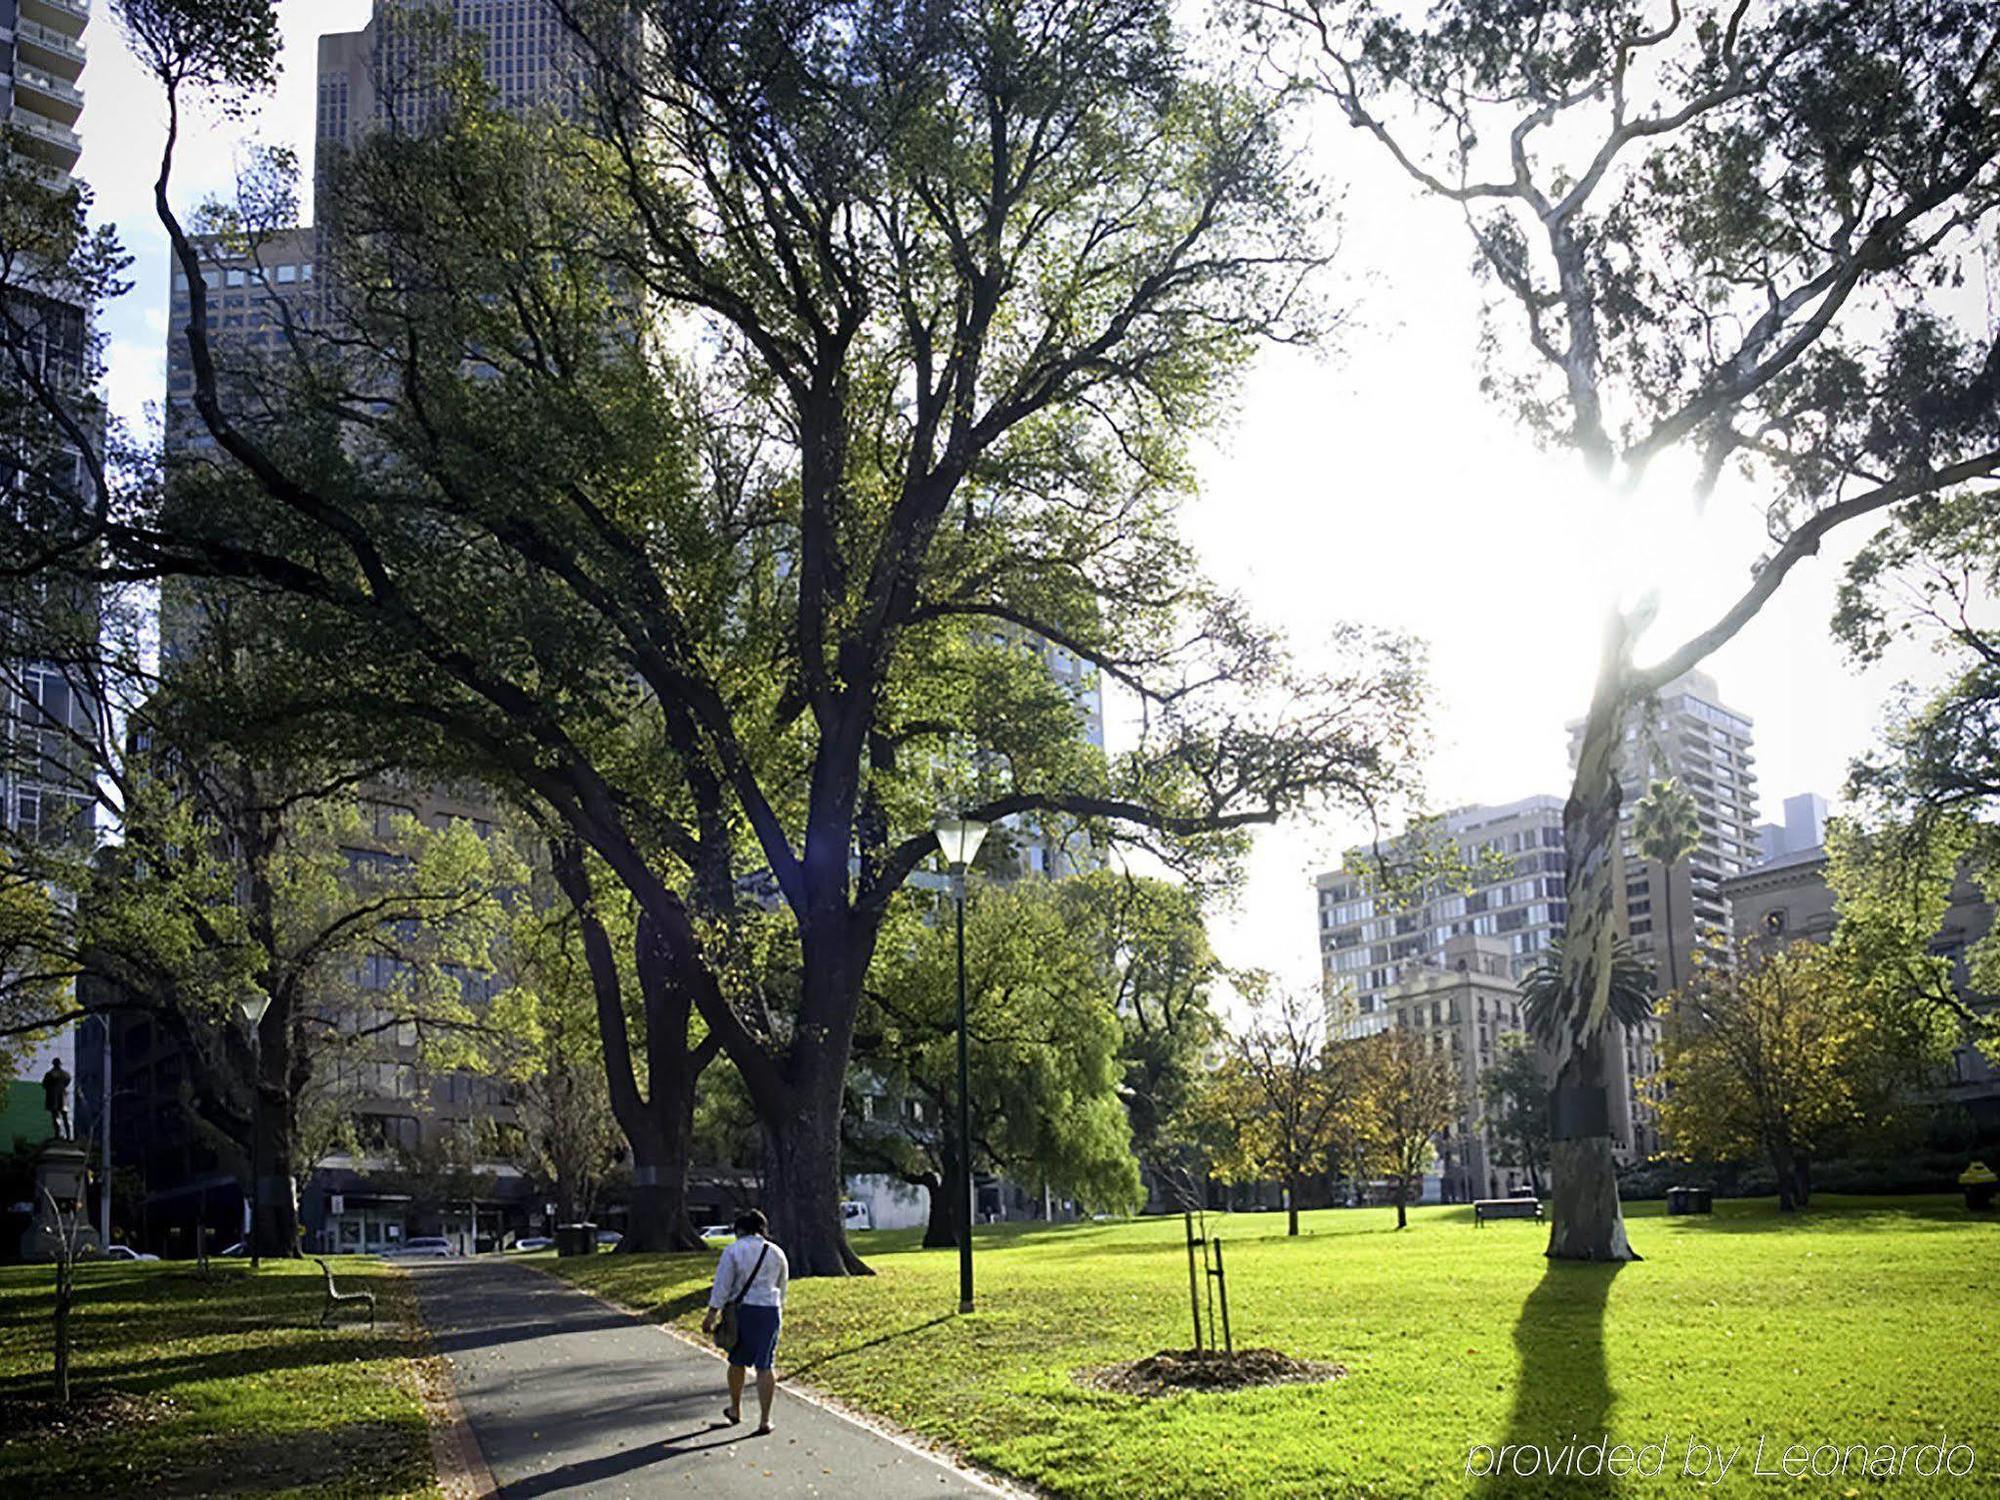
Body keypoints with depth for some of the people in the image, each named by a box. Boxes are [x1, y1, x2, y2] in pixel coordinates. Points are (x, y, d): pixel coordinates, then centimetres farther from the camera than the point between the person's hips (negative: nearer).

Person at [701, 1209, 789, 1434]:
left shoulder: (733, 1251, -5)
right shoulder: (776, 1253, 6)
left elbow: (722, 1285, -10)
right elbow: (782, 1287, 15)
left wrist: (712, 1314, -8)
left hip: (742, 1309, -2)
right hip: (770, 1310, 2)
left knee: (737, 1361, 17)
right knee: (765, 1365, 2)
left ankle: (735, 1409, 32)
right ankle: (765, 1419, -1)